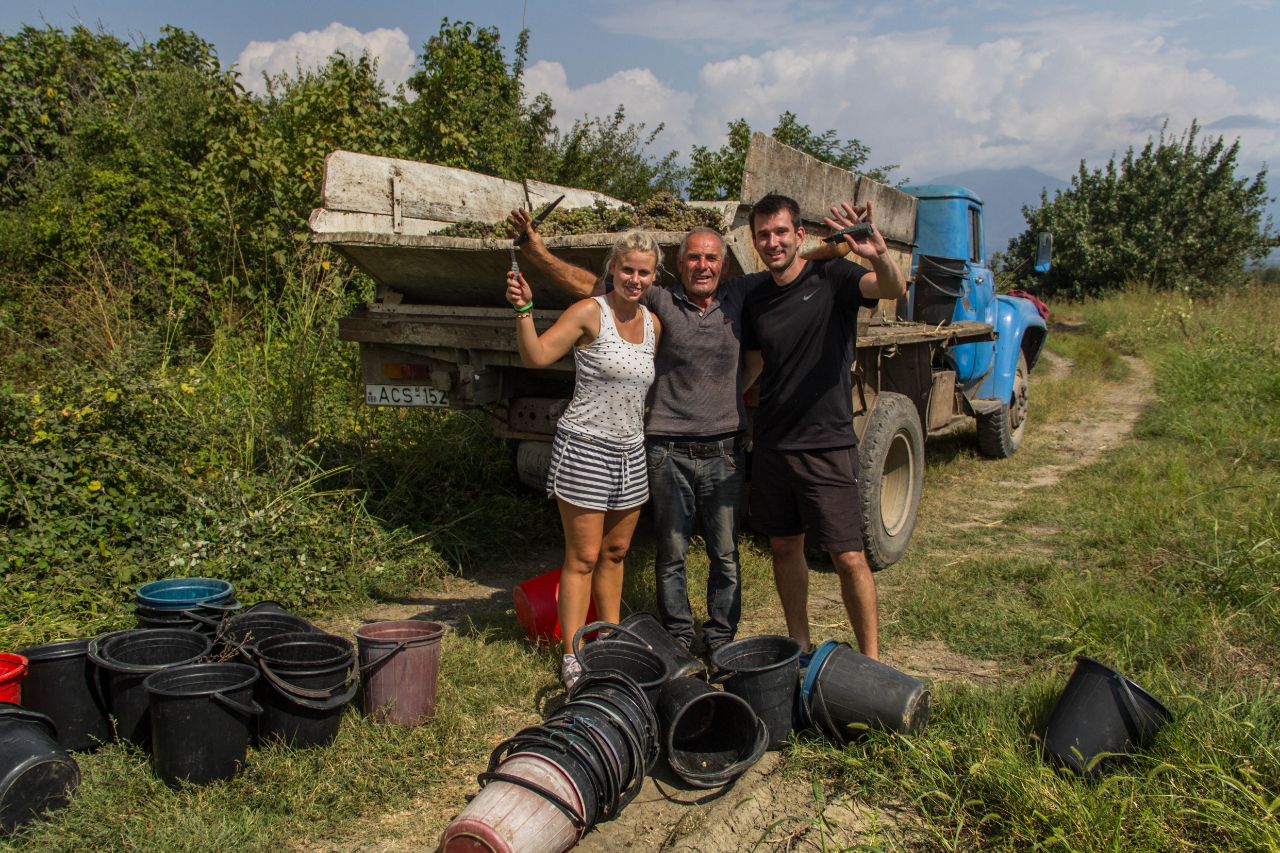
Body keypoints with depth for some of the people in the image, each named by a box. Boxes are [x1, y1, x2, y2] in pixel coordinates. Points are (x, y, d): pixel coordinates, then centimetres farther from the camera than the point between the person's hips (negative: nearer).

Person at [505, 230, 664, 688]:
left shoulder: (653, 323, 10)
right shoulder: (589, 312, -9)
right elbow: (536, 356, -18)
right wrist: (524, 309, -30)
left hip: (630, 451, 6)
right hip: (585, 447, -6)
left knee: (615, 552, 15)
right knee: (583, 557, -2)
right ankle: (572, 658, 7)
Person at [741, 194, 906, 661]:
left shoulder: (832, 279, -8)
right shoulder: (754, 296, 7)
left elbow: (893, 289, -28)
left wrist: (879, 256, -49)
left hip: (826, 446, -5)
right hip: (770, 444, 5)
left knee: (848, 557, -3)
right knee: (784, 546, 14)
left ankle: (870, 659, 11)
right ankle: (800, 646, 30)